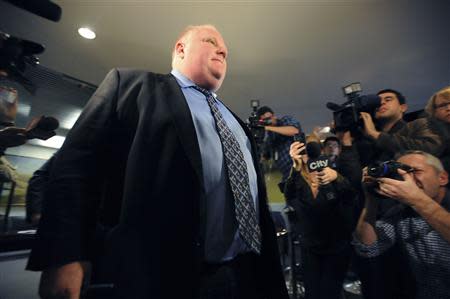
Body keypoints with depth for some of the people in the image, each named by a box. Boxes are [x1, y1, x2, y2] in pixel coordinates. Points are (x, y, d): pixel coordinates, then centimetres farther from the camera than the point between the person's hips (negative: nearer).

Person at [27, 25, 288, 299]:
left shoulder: (236, 122, 19)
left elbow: (257, 198, 15)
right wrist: (65, 255, -14)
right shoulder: (132, 84, 4)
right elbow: (77, 162, -5)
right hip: (162, 274, -5)